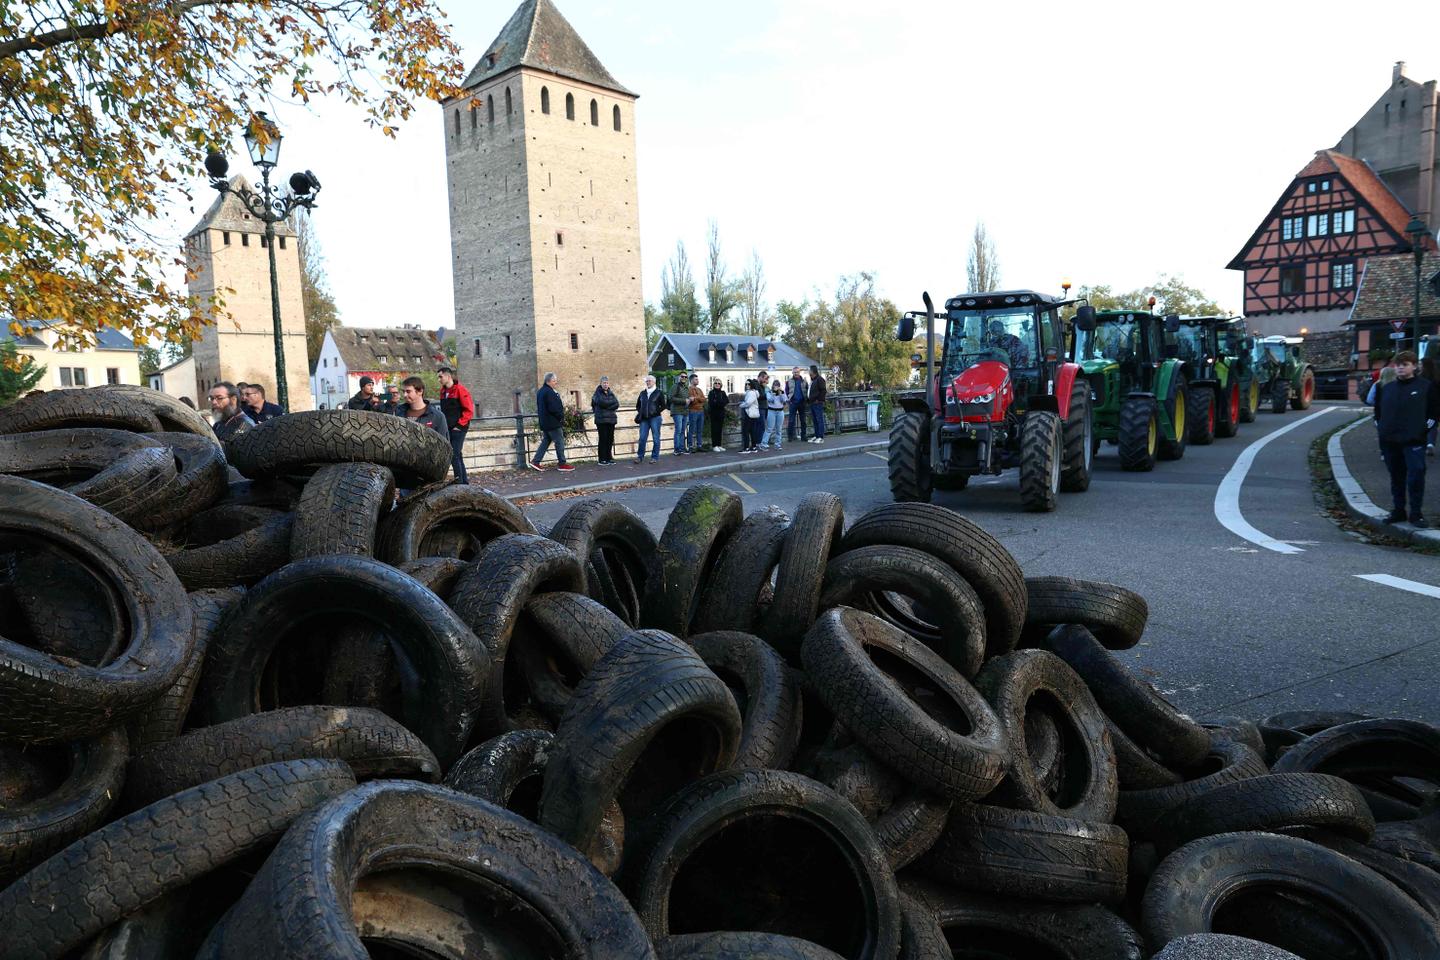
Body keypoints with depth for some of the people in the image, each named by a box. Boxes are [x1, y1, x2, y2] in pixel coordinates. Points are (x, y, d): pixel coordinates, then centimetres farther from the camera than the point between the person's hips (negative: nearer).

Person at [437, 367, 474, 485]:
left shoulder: (460, 389, -8)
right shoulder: (443, 391, 15)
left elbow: (469, 410, -11)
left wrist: (459, 425, -13)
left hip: (458, 429, -7)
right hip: (447, 429, 8)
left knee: (454, 455, -12)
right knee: (457, 456, 11)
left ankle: (459, 481, -7)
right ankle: (464, 481, 18)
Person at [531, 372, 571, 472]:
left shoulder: (540, 391, 14)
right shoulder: (549, 392, -19)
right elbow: (553, 408, -23)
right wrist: (561, 416, -8)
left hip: (545, 423, 10)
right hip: (553, 423, -10)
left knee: (546, 441, 14)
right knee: (559, 442, -1)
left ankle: (535, 461, 10)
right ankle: (563, 463, 4)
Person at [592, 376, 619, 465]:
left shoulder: (610, 393, 15)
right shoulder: (598, 393, 0)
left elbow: (617, 404, 3)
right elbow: (601, 402, -17)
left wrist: (607, 405, -9)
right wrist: (612, 402, -5)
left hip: (611, 419, 5)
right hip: (601, 420, -5)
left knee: (610, 439, 6)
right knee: (603, 439, -6)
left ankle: (609, 458, 15)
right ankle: (602, 460, -2)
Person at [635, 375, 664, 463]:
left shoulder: (658, 393, 1)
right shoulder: (642, 393, 14)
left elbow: (663, 406, 0)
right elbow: (638, 405, 24)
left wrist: (656, 412, -9)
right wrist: (640, 412, 8)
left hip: (655, 418, -4)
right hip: (644, 419, 4)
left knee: (656, 438, 0)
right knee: (642, 438, 2)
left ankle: (655, 457, 6)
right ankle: (640, 457, 9)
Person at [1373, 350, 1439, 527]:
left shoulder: (1426, 386, -1)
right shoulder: (1386, 388, 10)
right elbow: (1378, 411, 21)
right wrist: (1383, 426, 10)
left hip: (1414, 441, -4)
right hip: (1389, 441, 4)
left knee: (1416, 476, -9)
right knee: (1396, 477, 11)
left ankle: (1416, 513, 0)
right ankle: (1398, 511, 20)